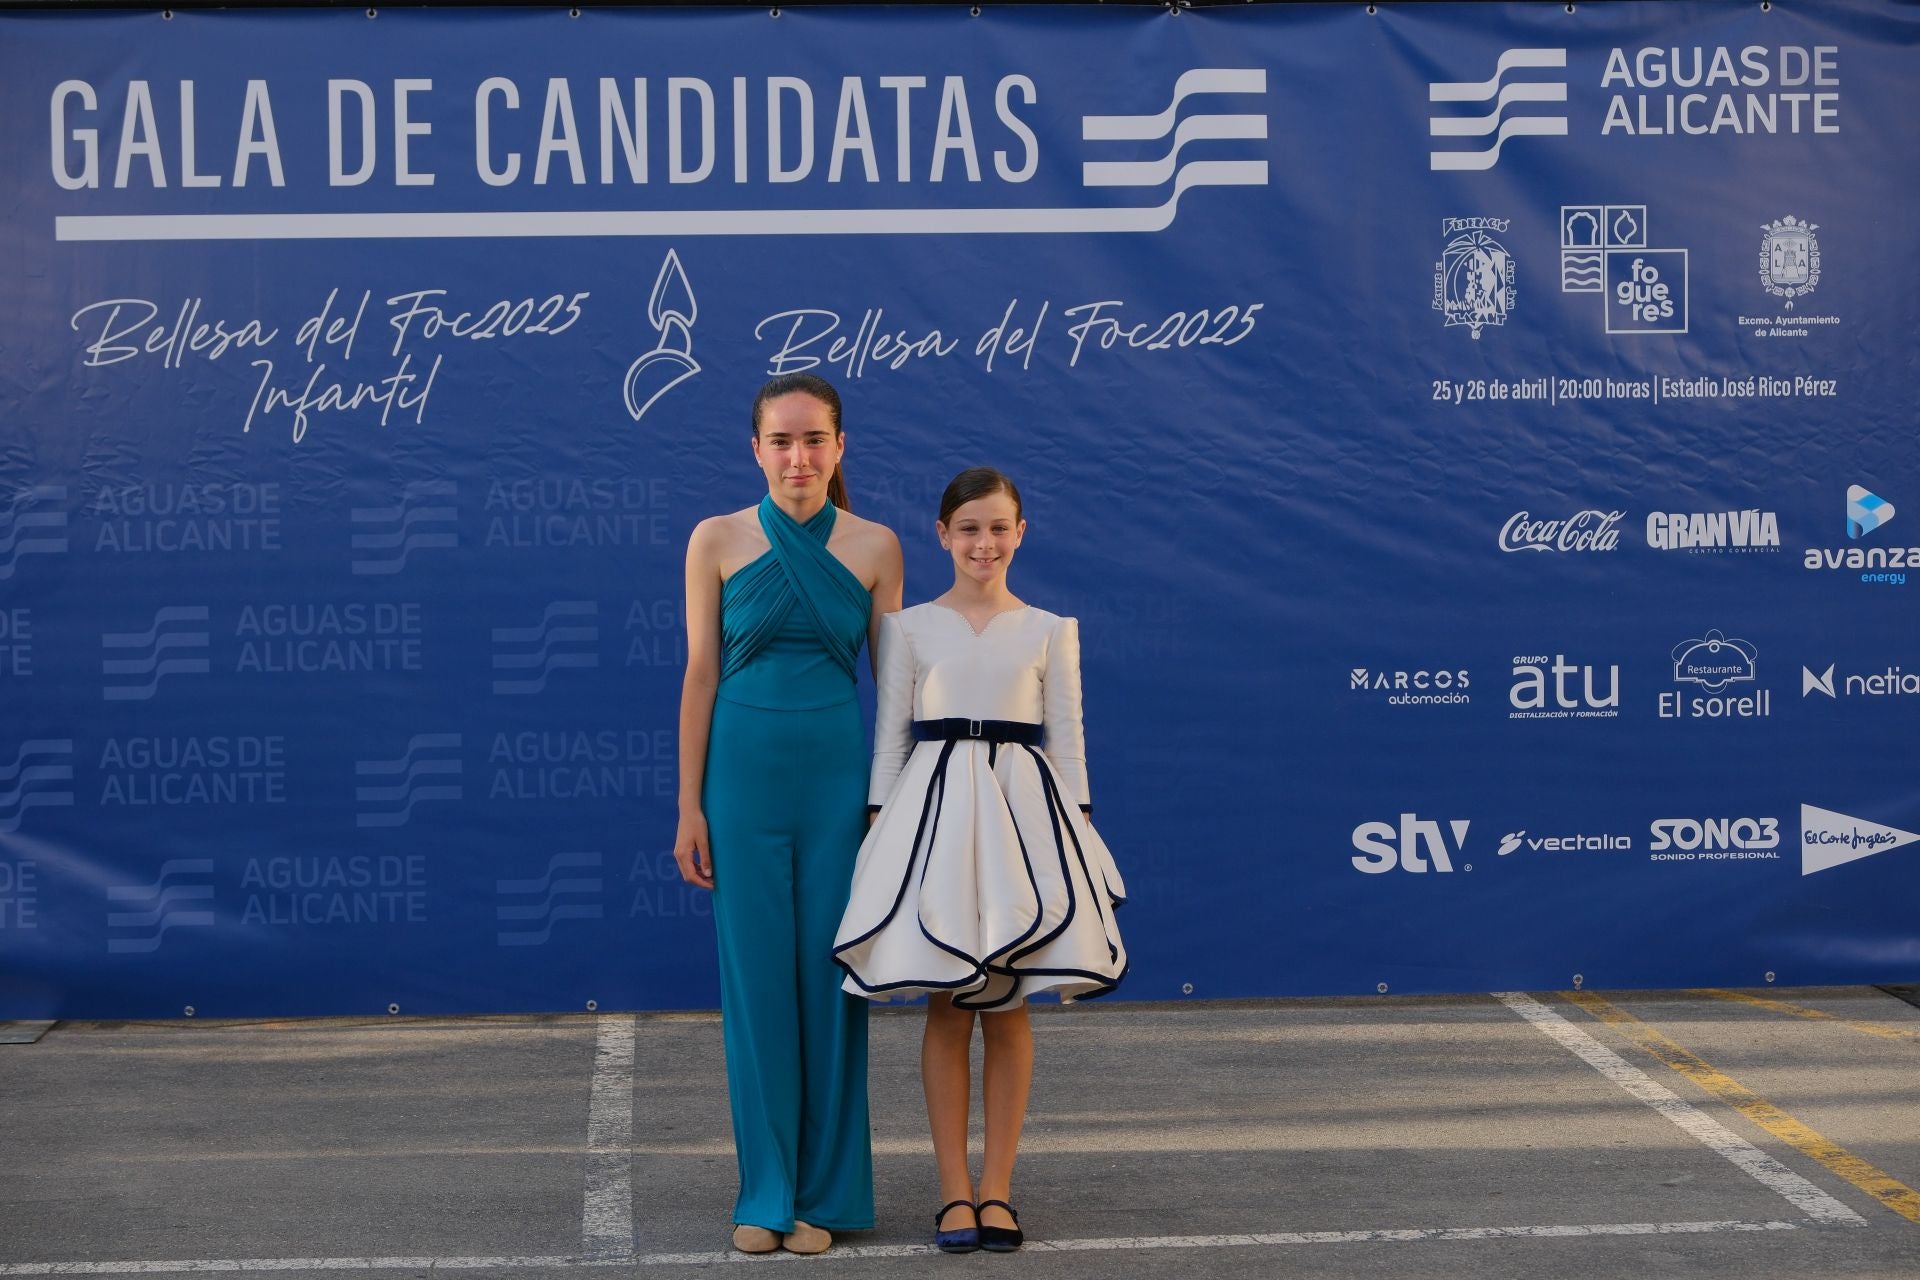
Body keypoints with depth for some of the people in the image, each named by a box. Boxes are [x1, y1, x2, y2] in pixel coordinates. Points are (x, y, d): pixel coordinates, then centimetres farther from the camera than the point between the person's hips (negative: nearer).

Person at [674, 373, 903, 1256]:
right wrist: (690, 806, 1)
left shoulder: (874, 547, 3)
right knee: (756, 982, 2)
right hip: (745, 777, 0)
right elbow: (701, 676, 3)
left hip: (840, 780, 0)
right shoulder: (717, 541, 2)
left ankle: (825, 1194, 13)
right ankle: (765, 1194, 13)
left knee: (829, 980, 2)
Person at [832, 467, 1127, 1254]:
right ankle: (954, 1192, 7)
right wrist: (880, 822, -2)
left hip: (1022, 806, 1)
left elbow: (1067, 739, 7)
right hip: (935, 806, -1)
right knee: (947, 1008, 1)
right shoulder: (910, 628, 4)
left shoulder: (1049, 632, 6)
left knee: (1007, 1007, 3)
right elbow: (890, 735, 5)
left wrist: (1078, 827, 0)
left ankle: (996, 1189, 10)